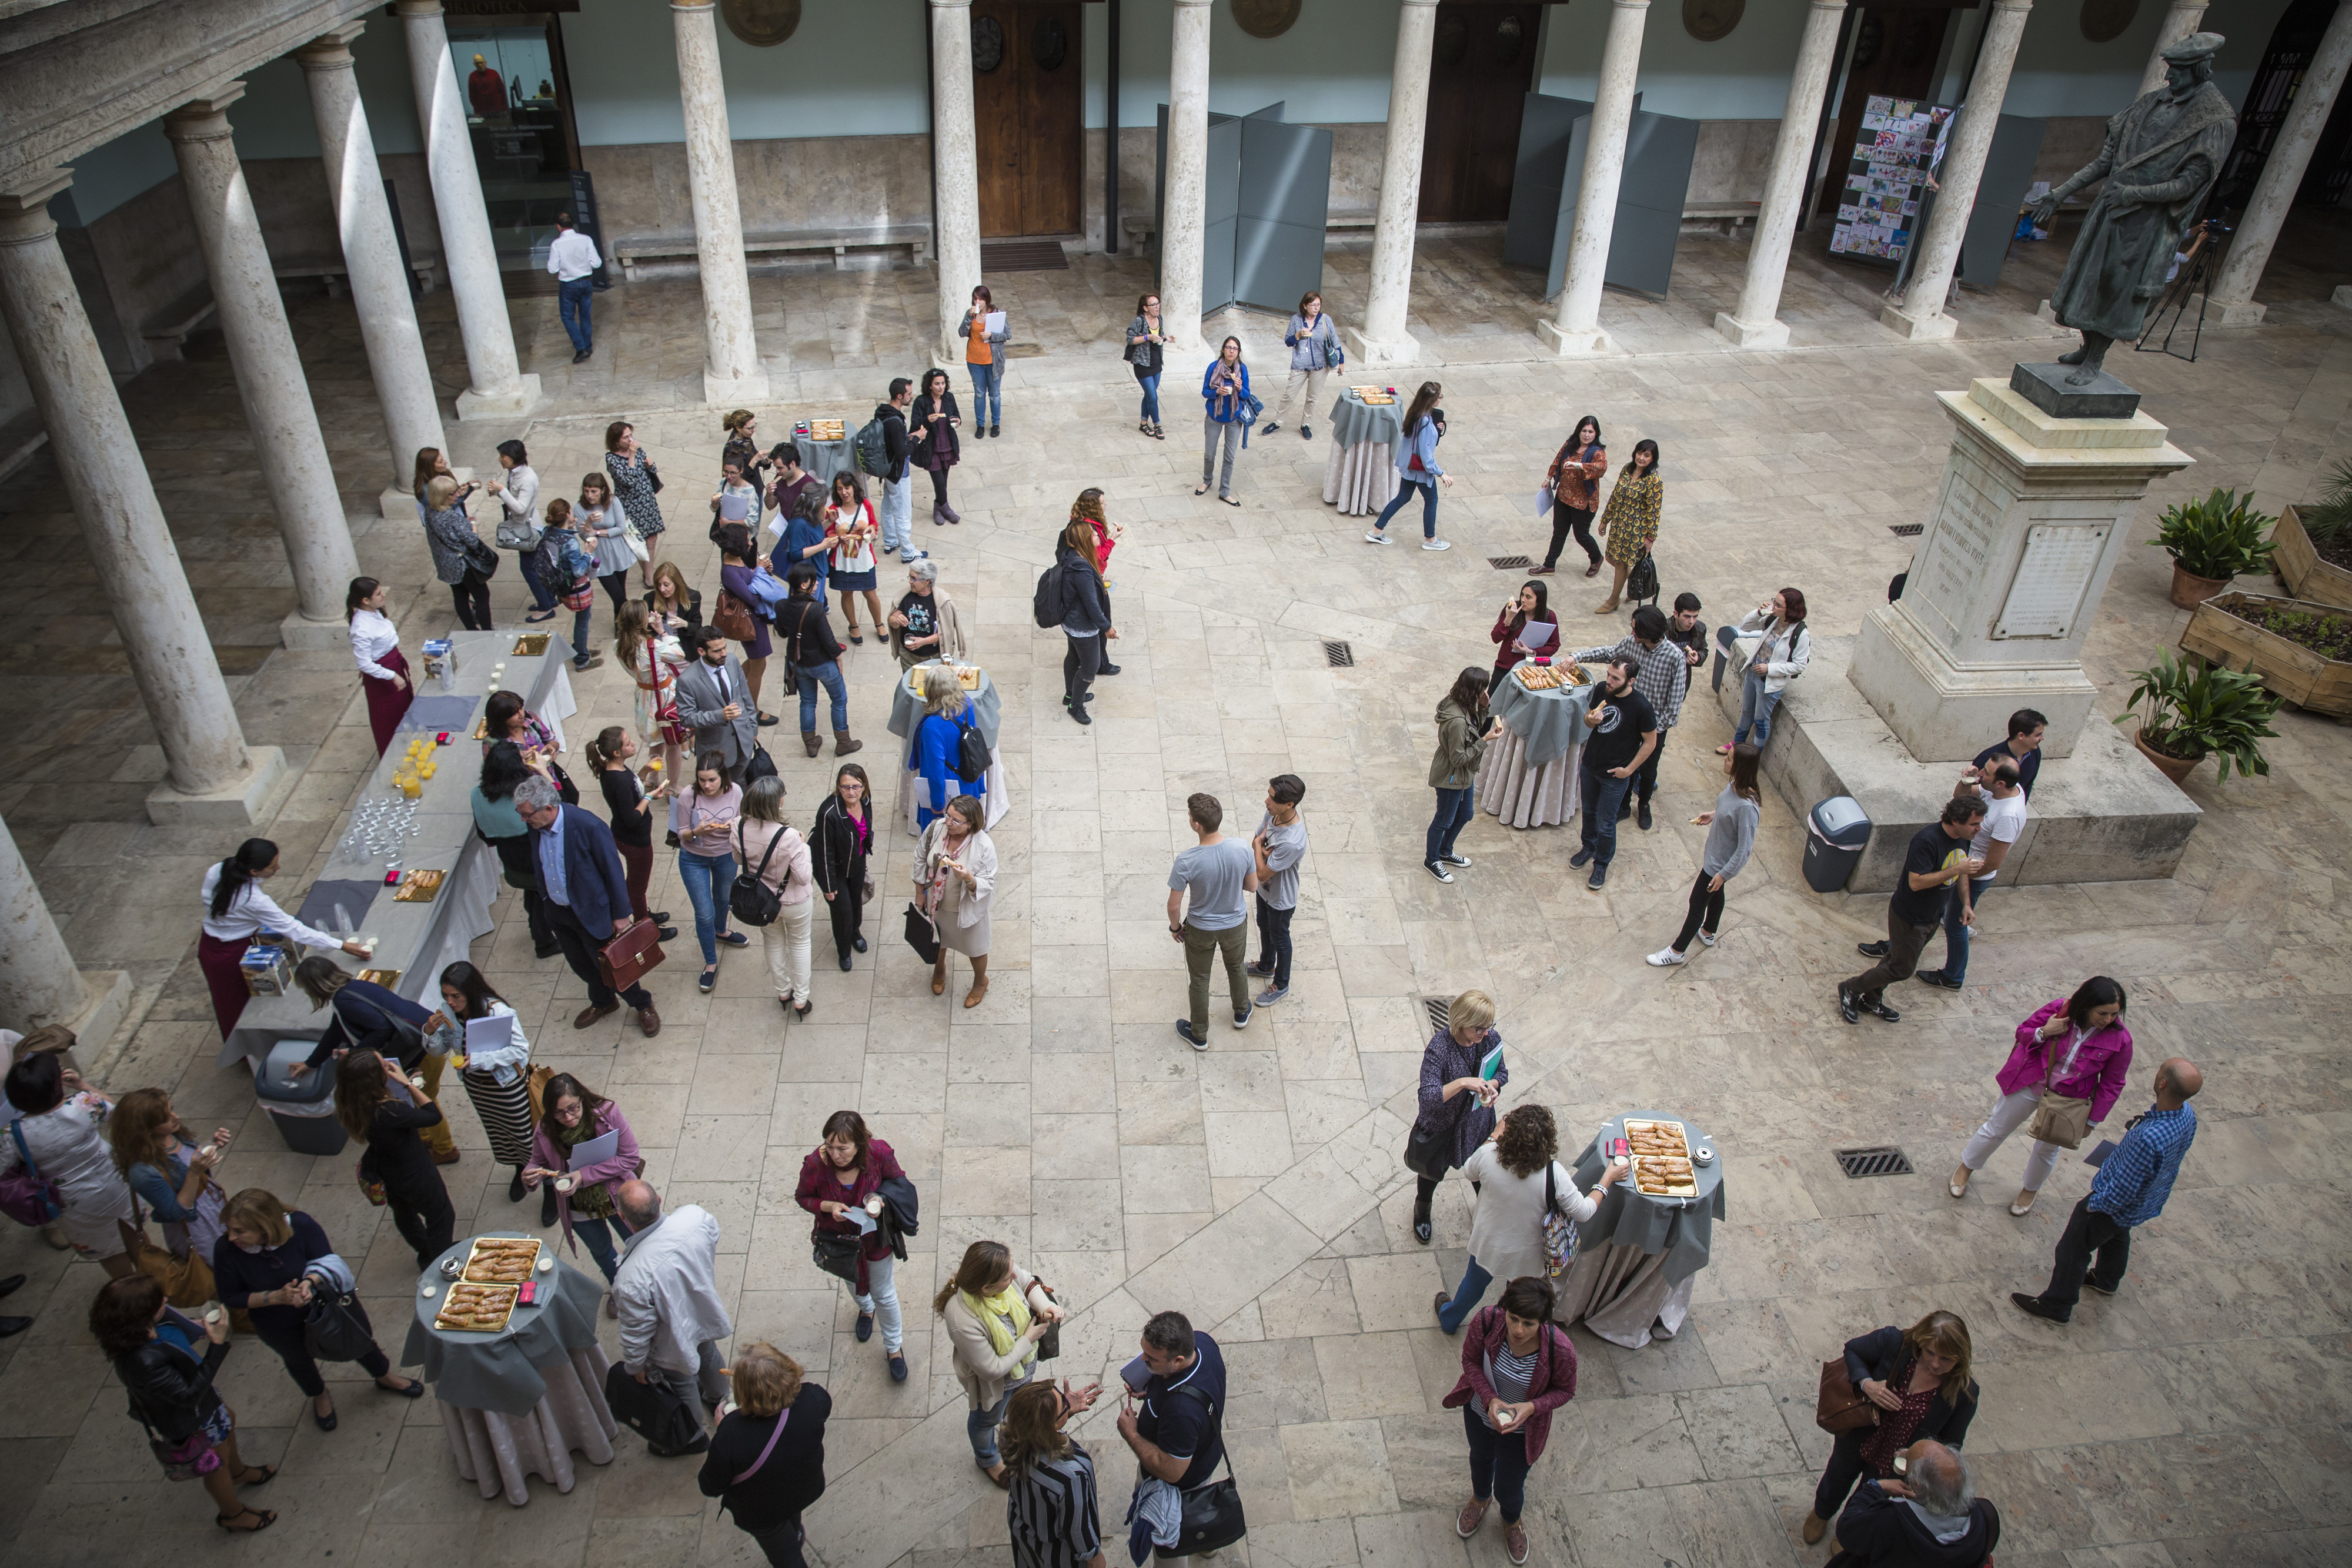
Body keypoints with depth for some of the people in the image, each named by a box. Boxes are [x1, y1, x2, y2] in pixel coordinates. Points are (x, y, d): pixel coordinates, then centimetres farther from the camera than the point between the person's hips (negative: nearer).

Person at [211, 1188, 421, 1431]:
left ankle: (385, 1377, 55)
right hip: (279, 1326, 1)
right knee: (298, 1361, 29)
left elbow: (327, 1261, -19)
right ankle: (320, 1397, 62)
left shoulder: (300, 1225, -33)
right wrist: (277, 1297, -33)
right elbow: (231, 1299, -19)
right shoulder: (226, 1250, -31)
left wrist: (311, 1281, -41)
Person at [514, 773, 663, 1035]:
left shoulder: (589, 827, -30)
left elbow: (613, 870, -20)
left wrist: (620, 914, -13)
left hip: (590, 911, -6)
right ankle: (602, 1002, 50)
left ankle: (643, 1006, 32)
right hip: (556, 911, 6)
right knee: (580, 964, 24)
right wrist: (546, 897, 17)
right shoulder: (535, 826, -12)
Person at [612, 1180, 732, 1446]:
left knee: (681, 1385, 27)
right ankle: (720, 1399, 67)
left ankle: (691, 1435, 56)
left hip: (674, 1345, -4)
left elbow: (637, 1332, -26)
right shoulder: (695, 1216, -32)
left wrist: (634, 1366, -4)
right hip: (705, 1315, 5)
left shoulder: (632, 1279, -44)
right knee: (708, 1356, 36)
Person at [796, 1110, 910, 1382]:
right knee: (852, 1280, 33)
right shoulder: (816, 1164, -33)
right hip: (838, 1237, 1)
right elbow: (802, 1197, -12)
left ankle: (894, 1347, 44)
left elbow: (898, 1180, -12)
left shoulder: (879, 1153, -33)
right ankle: (865, 1309, 68)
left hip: (875, 1236, -1)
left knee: (884, 1295, 18)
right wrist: (828, 1207, -31)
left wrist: (881, 1199, -32)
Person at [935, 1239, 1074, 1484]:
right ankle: (987, 1459, 61)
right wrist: (1028, 1340, -26)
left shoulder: (1006, 1271, -32)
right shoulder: (962, 1321, -47)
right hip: (995, 1384, -5)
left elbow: (1028, 1282, -7)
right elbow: (992, 1370, -33)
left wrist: (1046, 1305, -24)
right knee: (987, 1418, 29)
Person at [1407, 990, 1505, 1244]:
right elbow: (1427, 1098, -40)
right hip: (1441, 1125, -3)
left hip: (1477, 1120, 3)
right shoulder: (1438, 1048, -35)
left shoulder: (1492, 1039, -19)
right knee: (1433, 1173, 24)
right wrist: (1462, 1083, -50)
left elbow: (1502, 1071, 0)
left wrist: (1492, 1085, -22)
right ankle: (1422, 1212, 57)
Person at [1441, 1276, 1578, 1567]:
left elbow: (1564, 1391, -16)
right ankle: (1481, 1498, 70)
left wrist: (1532, 1407, -32)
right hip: (1480, 1412, 2)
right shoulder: (1486, 1322, -34)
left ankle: (1512, 1521, 60)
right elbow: (1470, 1360, -15)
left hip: (1520, 1430, -2)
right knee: (1481, 1459, 34)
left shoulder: (1561, 1351, -37)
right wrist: (1490, 1399, -29)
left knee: (1508, 1489, 22)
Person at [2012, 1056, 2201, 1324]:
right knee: (2117, 1236, 36)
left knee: (2074, 1249, 13)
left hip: (2114, 1203, -8)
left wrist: (2094, 1204, -16)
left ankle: (2056, 1306, 32)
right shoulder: (2187, 1113, -20)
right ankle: (2107, 1281, 62)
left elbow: (2123, 1190, -32)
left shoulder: (2150, 1139, -46)